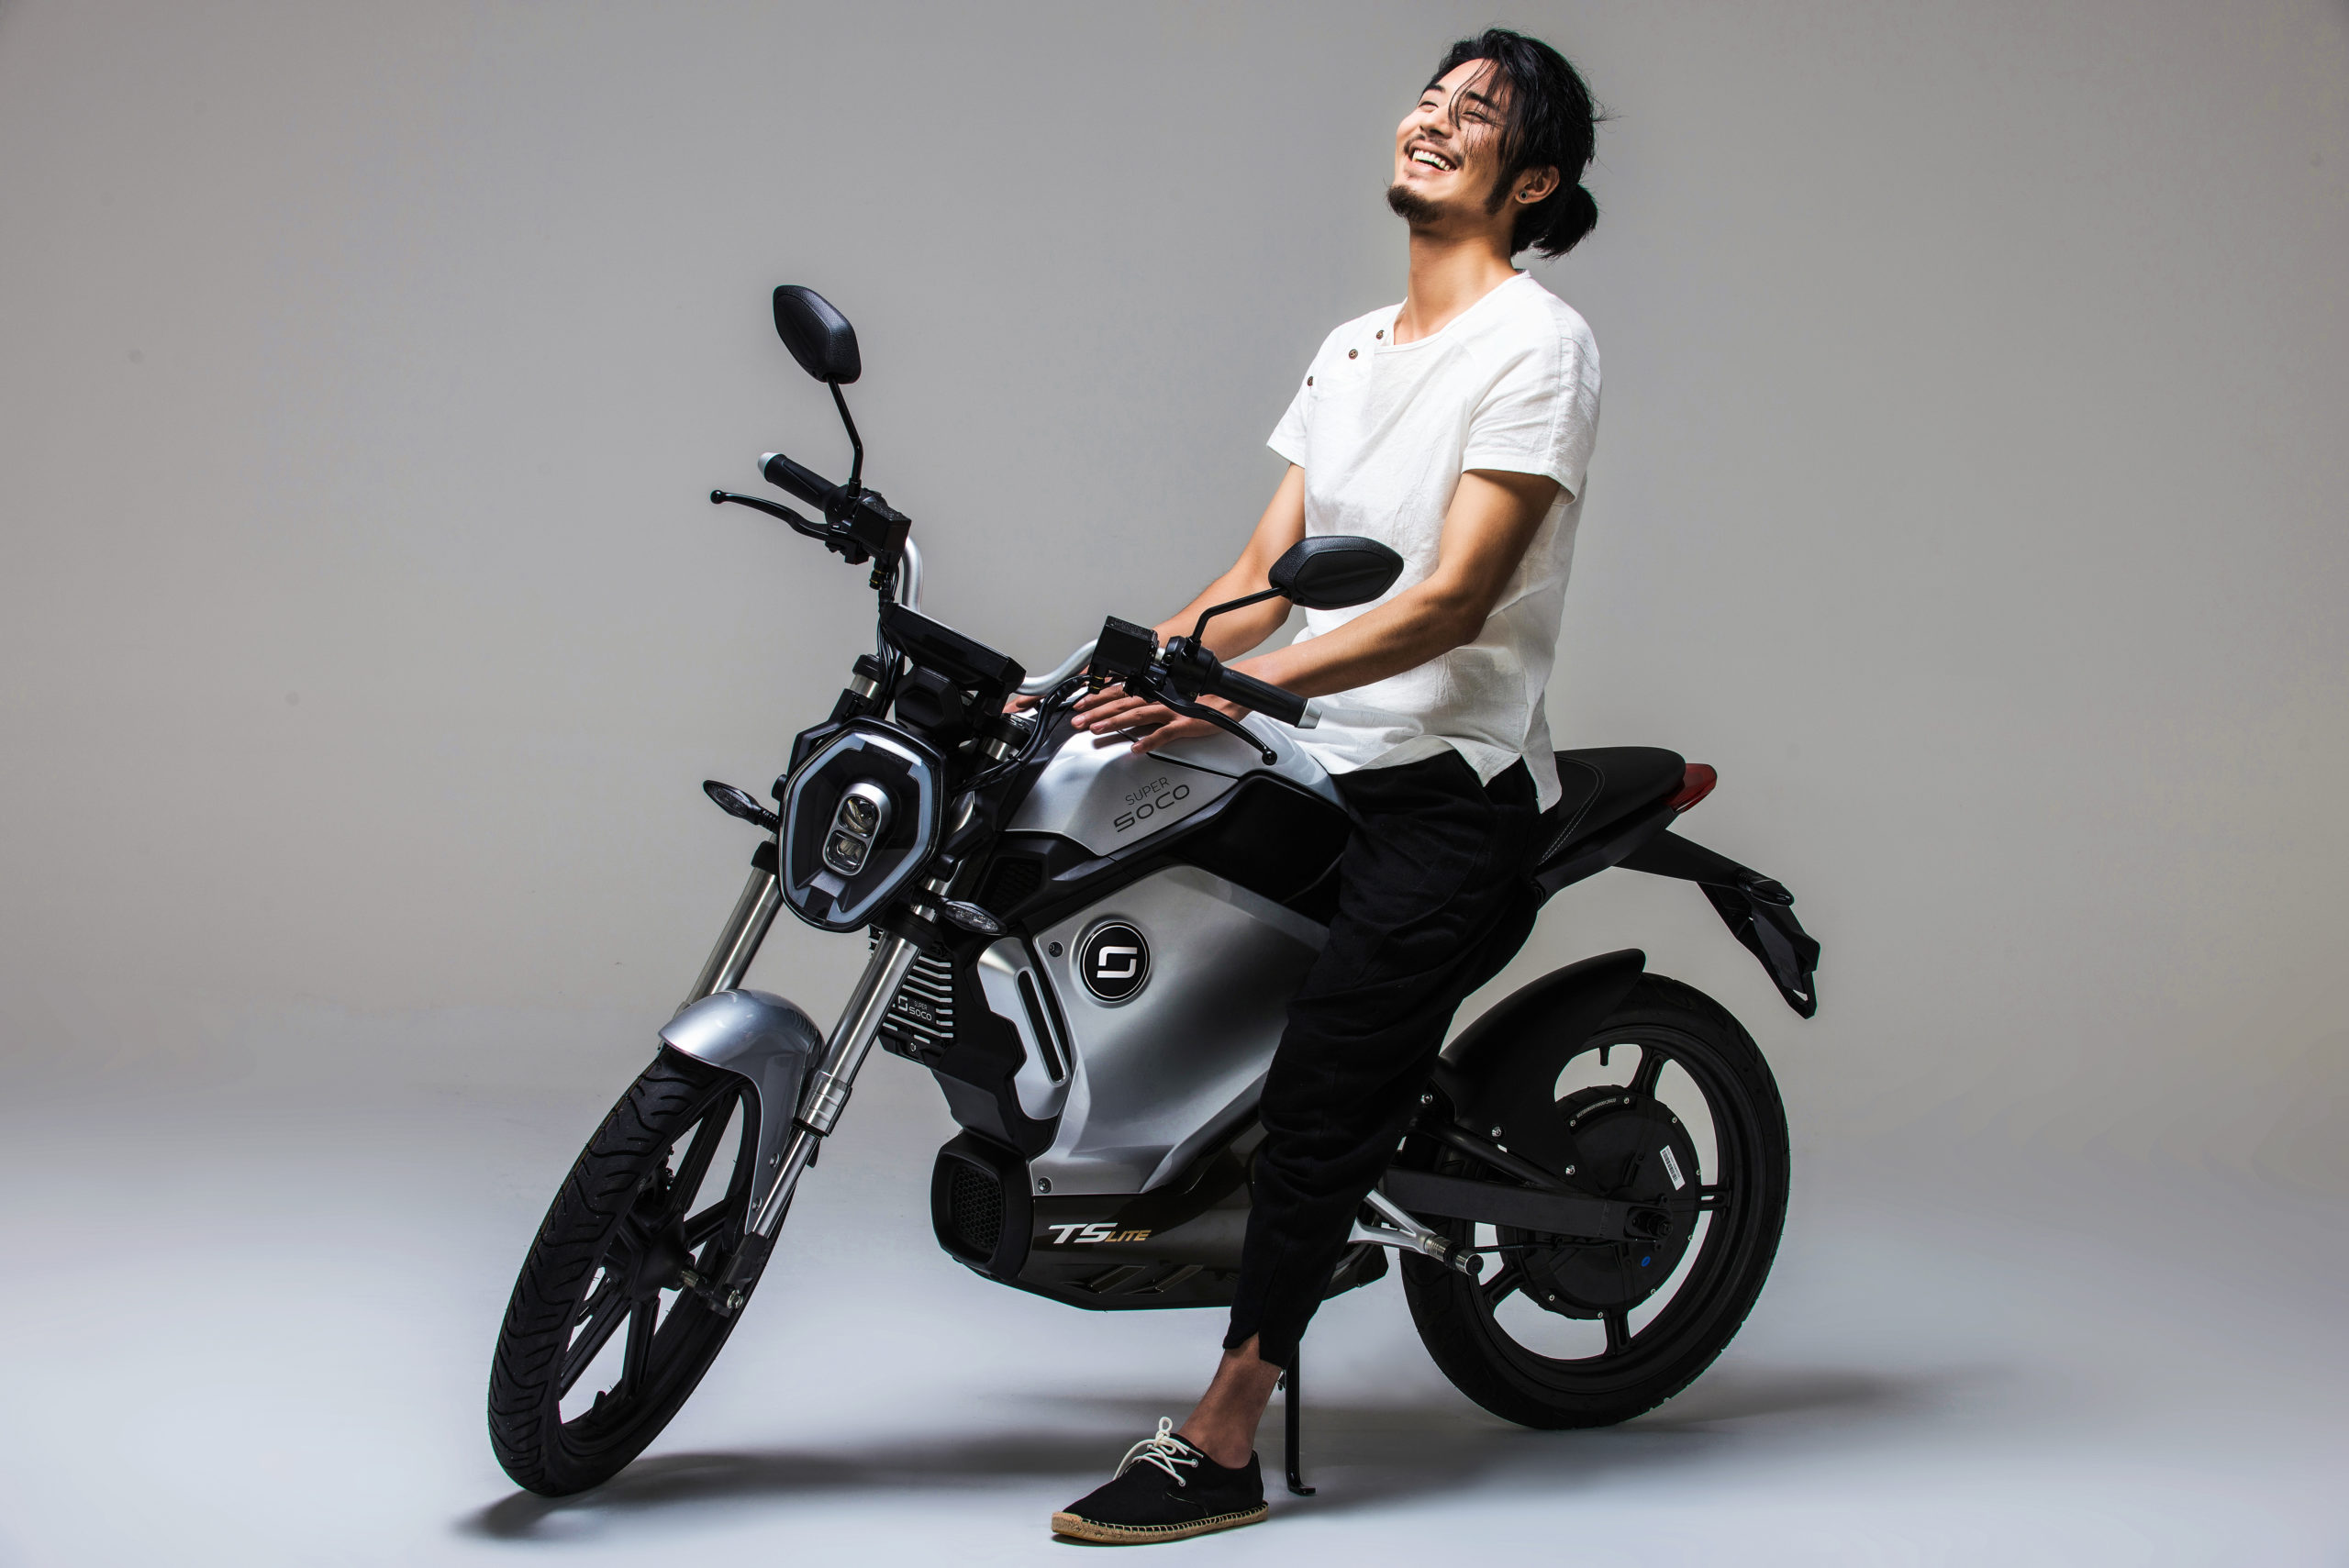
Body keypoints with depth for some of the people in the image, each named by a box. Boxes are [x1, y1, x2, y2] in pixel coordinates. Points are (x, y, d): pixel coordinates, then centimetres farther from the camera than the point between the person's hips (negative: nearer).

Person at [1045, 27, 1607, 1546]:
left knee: (1322, 1091, -15)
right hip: (1319, 764, 8)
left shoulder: (1537, 341, -7)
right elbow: (1267, 571, 15)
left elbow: (1451, 601, -17)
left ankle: (1221, 1446, -14)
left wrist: (1227, 687, -26)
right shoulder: (1353, 344, 19)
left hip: (1447, 783, -8)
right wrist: (1118, 673, 1)